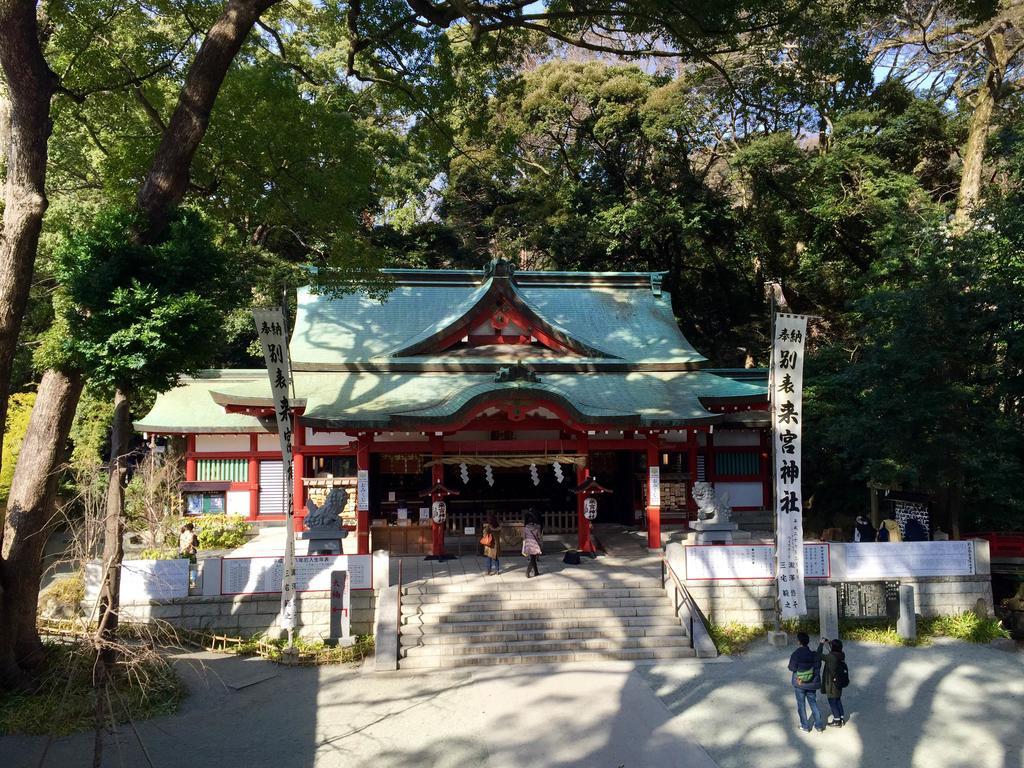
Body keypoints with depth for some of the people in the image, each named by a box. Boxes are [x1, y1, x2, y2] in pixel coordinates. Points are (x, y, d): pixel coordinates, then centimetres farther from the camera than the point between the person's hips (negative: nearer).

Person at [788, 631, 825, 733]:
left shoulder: (796, 654, -19)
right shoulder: (813, 654, -7)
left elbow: (792, 668, -14)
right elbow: (818, 667, -2)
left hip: (799, 683, -3)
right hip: (812, 683, 3)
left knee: (801, 704, 11)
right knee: (813, 702, 17)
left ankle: (805, 726, 18)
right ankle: (819, 725, 19)